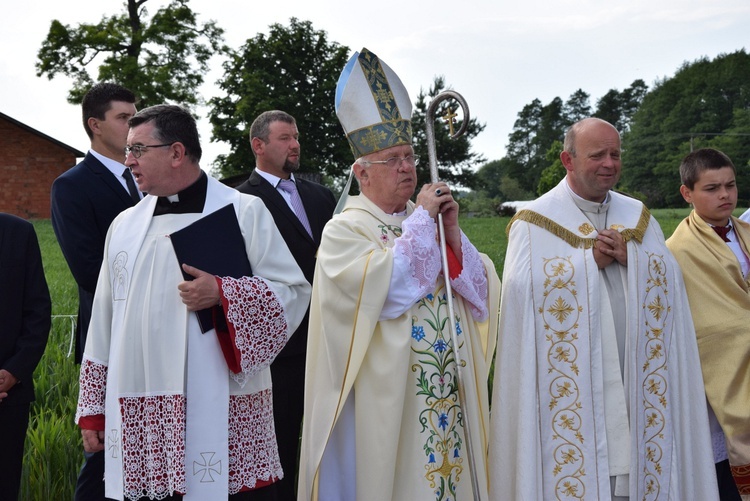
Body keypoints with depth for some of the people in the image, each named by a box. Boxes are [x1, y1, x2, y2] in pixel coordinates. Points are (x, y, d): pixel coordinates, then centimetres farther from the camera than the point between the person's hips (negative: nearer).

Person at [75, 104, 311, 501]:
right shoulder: (125, 225, 13)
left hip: (222, 413, -4)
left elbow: (293, 292, -4)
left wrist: (222, 293, -18)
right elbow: (105, 322, 15)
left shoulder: (243, 212, 0)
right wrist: (92, 409, 14)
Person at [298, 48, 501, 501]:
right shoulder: (345, 230, -5)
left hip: (449, 396, 5)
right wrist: (420, 220, -12)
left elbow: (484, 300, 5)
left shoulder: (428, 222, 11)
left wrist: (453, 233, -8)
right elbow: (389, 292, -22)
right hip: (385, 406, -5)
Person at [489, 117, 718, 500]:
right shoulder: (536, 222, -1)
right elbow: (522, 289, -15)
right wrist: (590, 259, -13)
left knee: (638, 470, 7)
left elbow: (670, 278, 5)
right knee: (576, 468, -2)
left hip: (635, 383, 4)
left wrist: (629, 258, -12)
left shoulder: (638, 217, 14)